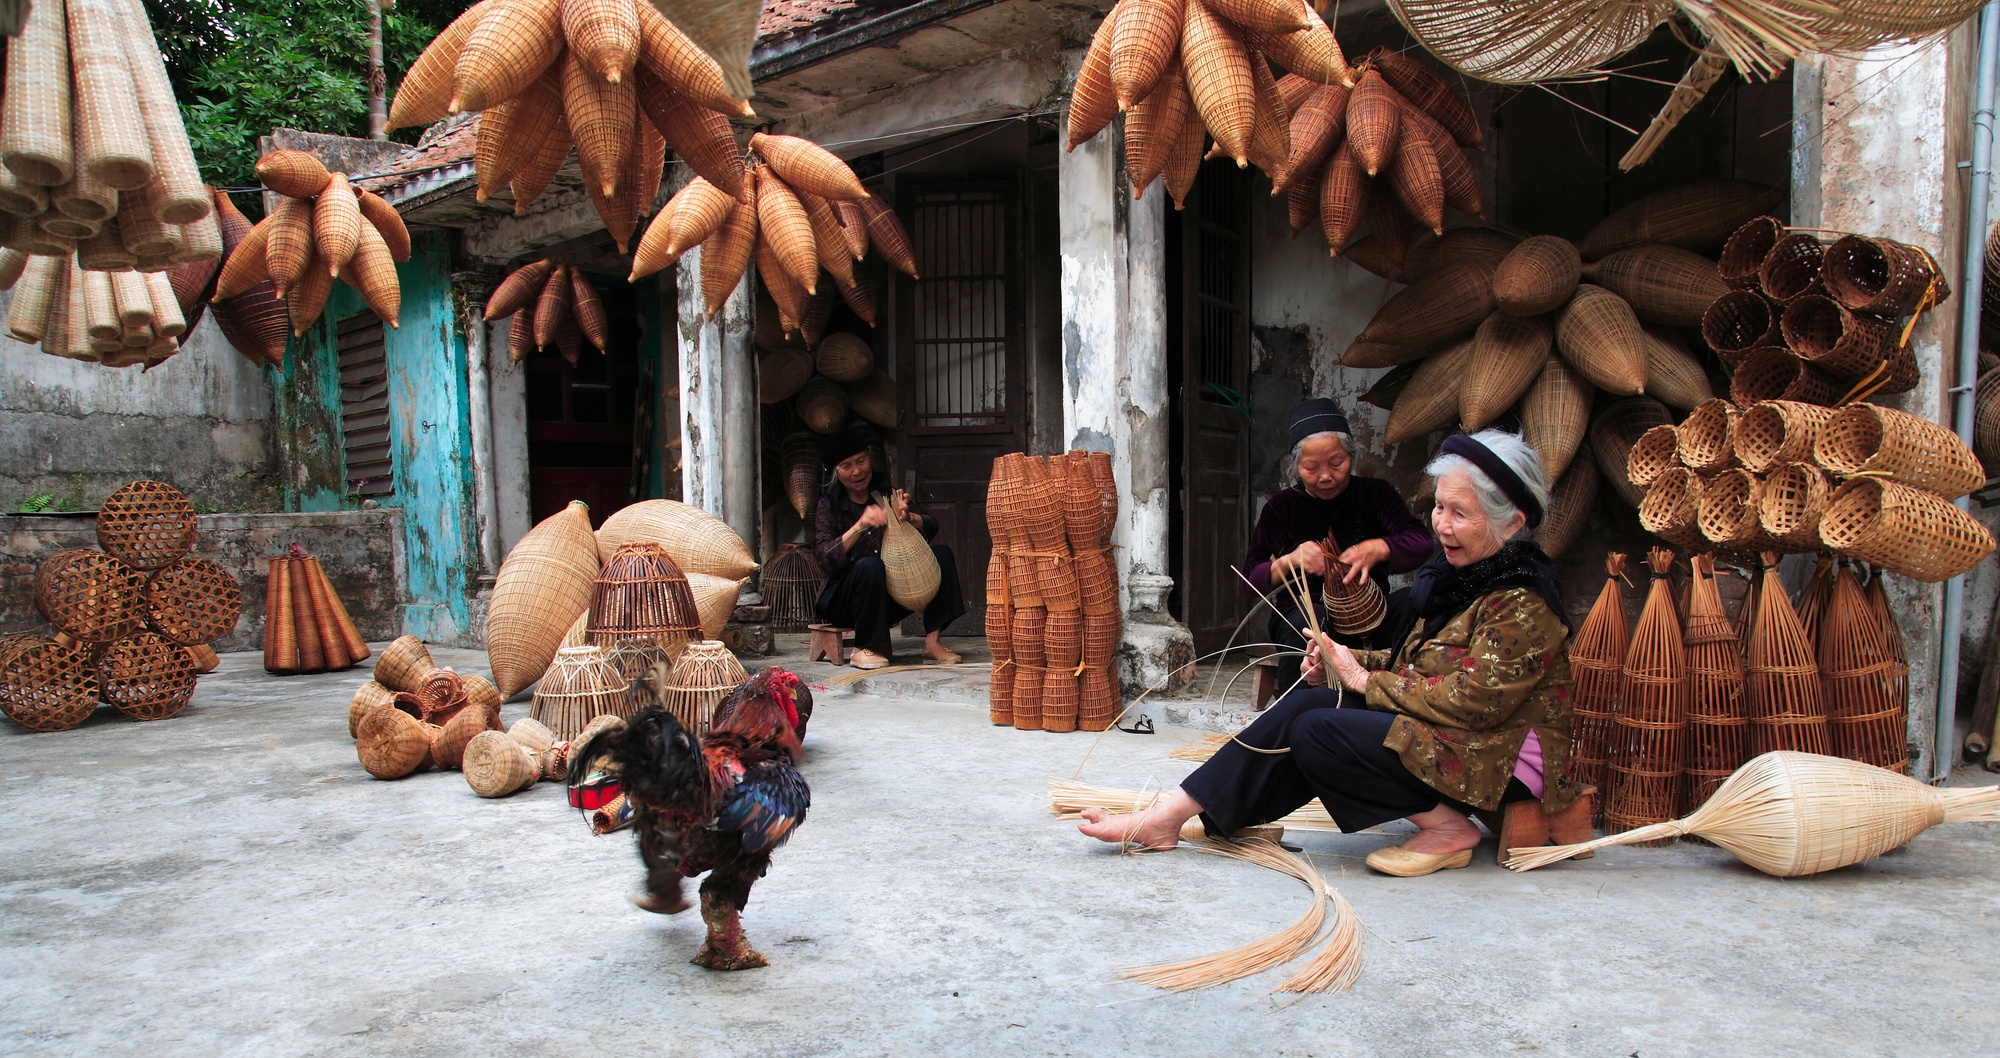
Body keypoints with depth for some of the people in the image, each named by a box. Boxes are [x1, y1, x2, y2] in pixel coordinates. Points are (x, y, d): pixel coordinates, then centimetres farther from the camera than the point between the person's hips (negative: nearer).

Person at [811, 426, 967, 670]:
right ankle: (864, 649, -18)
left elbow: (932, 527, -4)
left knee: (941, 554, -11)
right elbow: (826, 559, -22)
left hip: (887, 599, 5)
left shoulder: (885, 495, 5)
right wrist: (860, 527, -35)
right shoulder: (829, 506, -7)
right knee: (869, 565, -35)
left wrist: (908, 518, -27)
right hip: (843, 602, -4)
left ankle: (932, 641, -16)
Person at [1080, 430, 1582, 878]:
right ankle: (1170, 816, -14)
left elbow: (1472, 700, -24)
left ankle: (1448, 828, -9)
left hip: (1500, 760, -9)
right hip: (1444, 733, 9)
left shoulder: (1522, 603, -17)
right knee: (1305, 703, -11)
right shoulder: (1457, 574, 12)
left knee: (1316, 732, -23)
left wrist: (1365, 681, -13)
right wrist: (1346, 663, -2)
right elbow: (1419, 664, 16)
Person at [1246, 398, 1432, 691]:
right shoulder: (1281, 507, 7)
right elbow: (1252, 576, 1)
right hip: (1302, 610, -1)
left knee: (1412, 603, -32)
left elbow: (1420, 541, -9)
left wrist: (1376, 549, -30)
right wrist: (1289, 561, -21)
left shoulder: (1375, 494, 7)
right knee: (1307, 621, -38)